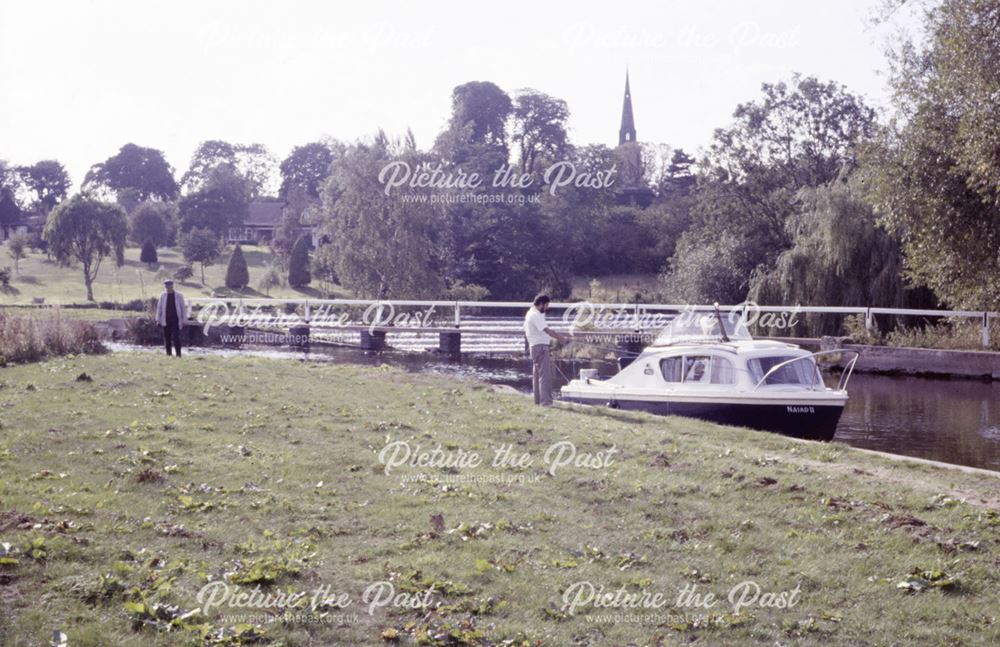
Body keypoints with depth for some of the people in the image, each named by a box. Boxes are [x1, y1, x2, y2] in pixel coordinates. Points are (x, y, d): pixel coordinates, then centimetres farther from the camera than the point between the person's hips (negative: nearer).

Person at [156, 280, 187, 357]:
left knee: (175, 338, -12)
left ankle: (178, 355, -8)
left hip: (175, 320, -3)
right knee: (167, 339, 5)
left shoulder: (179, 296, 0)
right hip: (166, 321, 3)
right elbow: (159, 308, 10)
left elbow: (183, 308, 4)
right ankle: (168, 355, 12)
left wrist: (183, 321, 0)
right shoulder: (163, 296, 6)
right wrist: (158, 319, 4)